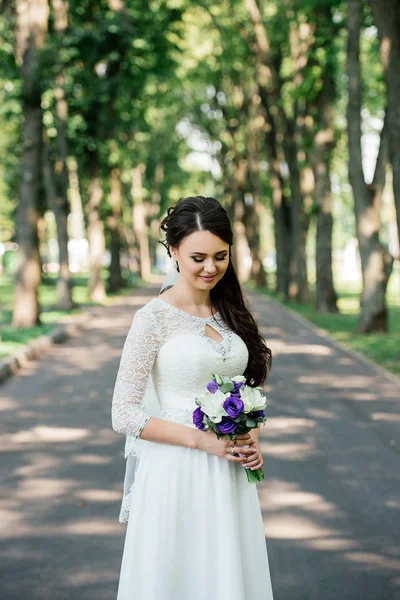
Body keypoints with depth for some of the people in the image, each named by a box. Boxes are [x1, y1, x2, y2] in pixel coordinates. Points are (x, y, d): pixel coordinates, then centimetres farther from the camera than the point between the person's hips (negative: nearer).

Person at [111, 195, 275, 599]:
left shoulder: (231, 312, 8)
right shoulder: (154, 317, -10)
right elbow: (124, 415, -12)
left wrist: (252, 441, -2)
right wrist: (202, 440, -18)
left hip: (230, 475, 5)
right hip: (177, 474, -5)